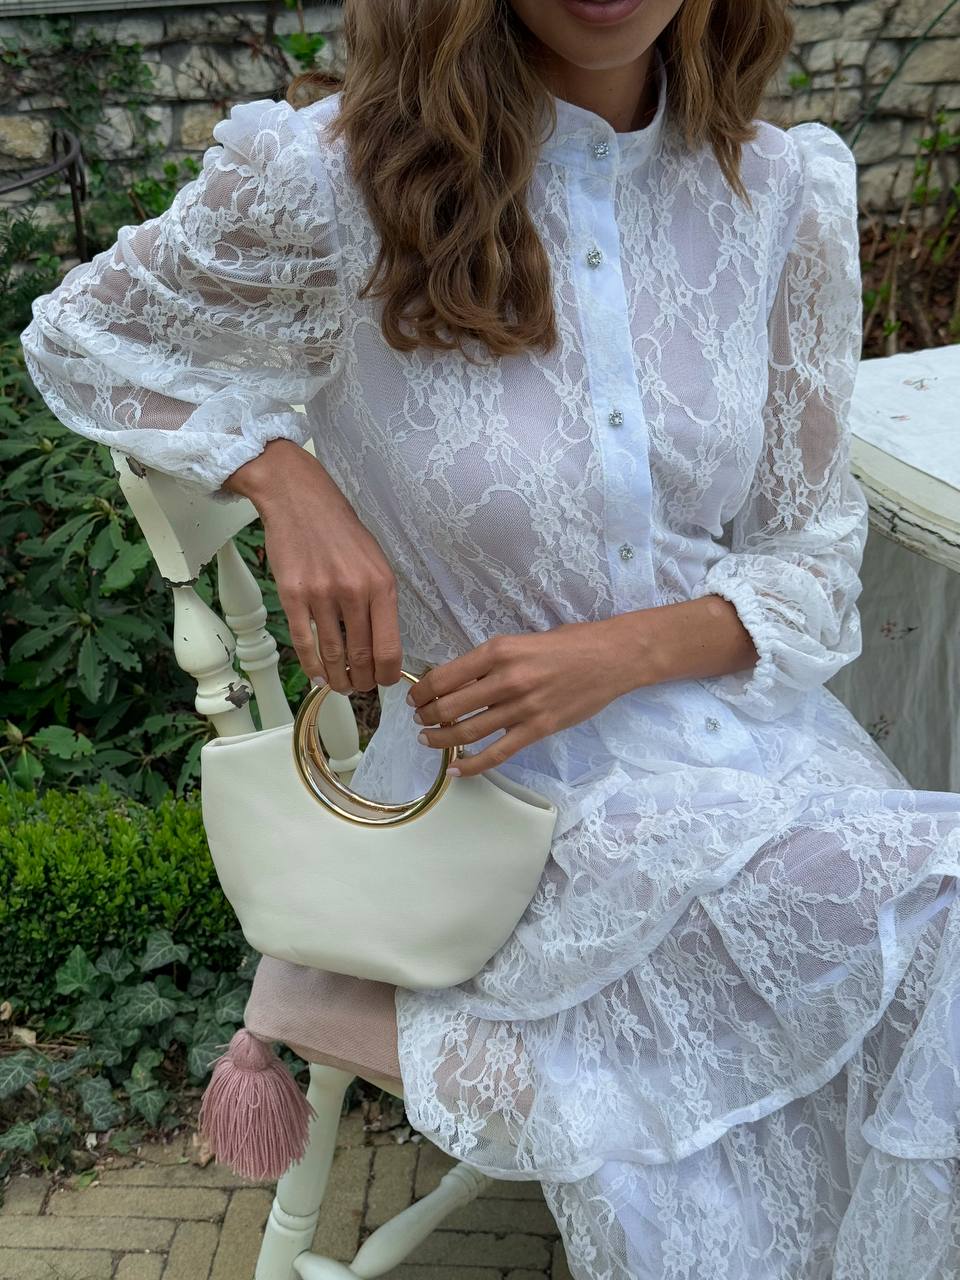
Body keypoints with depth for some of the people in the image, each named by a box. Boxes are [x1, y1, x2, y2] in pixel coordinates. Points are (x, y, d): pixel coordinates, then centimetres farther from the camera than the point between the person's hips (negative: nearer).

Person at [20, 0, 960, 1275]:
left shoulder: (784, 191, -3)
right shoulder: (339, 176, -13)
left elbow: (811, 558, 3)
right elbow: (81, 338, 4)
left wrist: (616, 654, -16)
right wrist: (288, 480, -13)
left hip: (752, 731, 5)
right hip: (515, 786, -4)